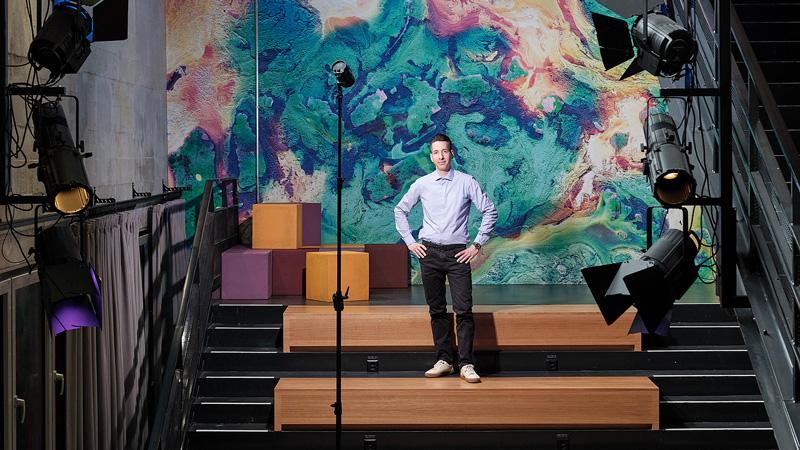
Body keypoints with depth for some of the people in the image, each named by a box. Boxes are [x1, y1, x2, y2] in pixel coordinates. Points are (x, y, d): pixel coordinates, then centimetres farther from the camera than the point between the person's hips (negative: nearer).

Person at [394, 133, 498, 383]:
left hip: (458, 253, -2)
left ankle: (466, 365, -8)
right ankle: (444, 360, 15)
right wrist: (410, 242, 10)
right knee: (436, 310, 7)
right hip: (429, 252, 2)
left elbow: (490, 212, 4)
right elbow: (400, 210, 18)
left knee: (464, 310, -9)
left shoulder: (466, 182, 0)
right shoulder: (422, 184, 6)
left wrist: (477, 244, 1)